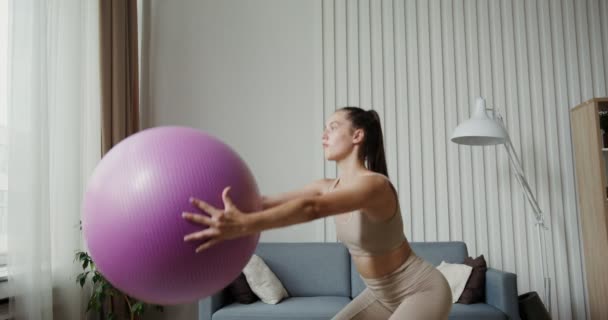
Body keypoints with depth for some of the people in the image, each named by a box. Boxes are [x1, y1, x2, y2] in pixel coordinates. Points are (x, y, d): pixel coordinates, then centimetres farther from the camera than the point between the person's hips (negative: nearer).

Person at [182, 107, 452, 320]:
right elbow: (268, 202, -12)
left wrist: (245, 224, -59)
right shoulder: (328, 187, -3)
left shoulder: (375, 184, -30)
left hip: (423, 291, -8)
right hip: (384, 294, 8)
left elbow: (312, 208, -48)